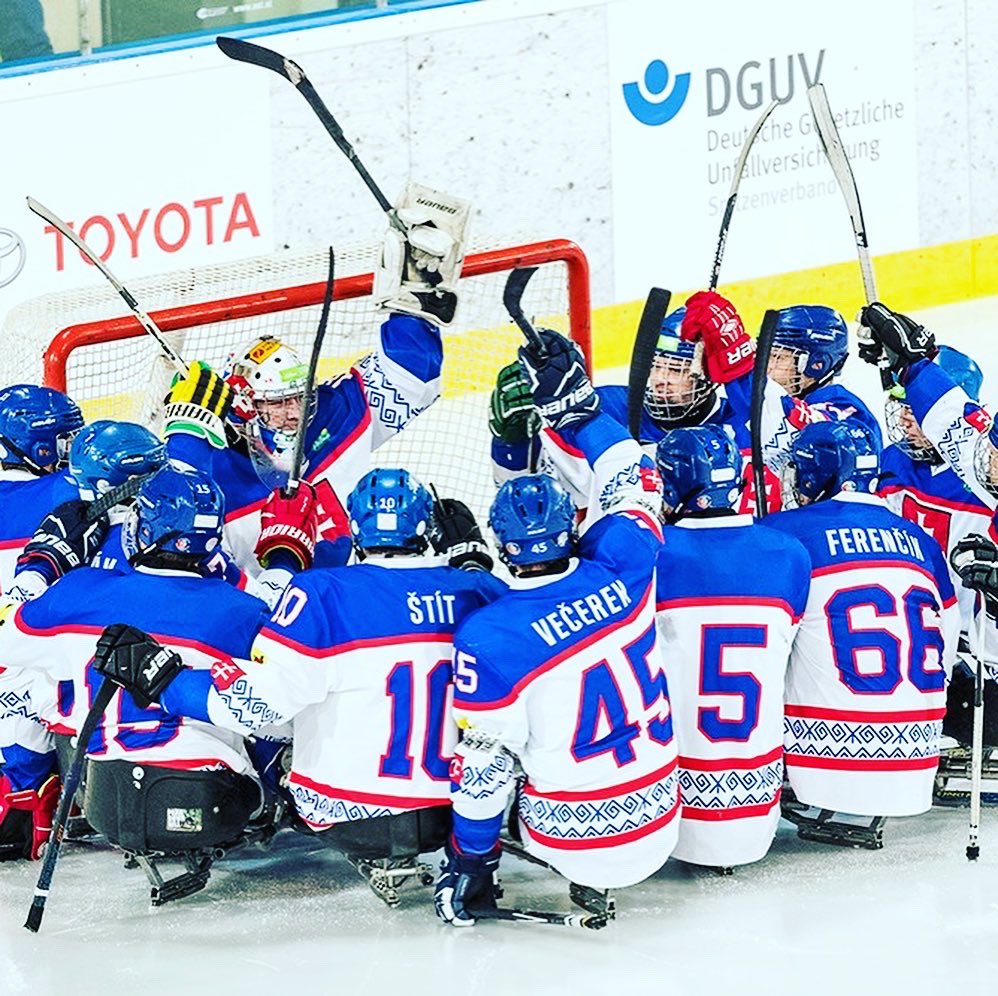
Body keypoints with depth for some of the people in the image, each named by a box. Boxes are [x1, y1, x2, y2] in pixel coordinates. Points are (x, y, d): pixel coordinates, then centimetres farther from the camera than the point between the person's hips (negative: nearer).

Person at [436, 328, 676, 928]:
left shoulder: (487, 639, -19)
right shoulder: (619, 573, -10)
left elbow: (483, 762, -11)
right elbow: (637, 484, 11)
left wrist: (469, 862, 4)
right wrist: (575, 405, 17)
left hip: (572, 835, -4)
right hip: (660, 826, 4)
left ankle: (477, 877, 24)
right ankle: (598, 881, 26)